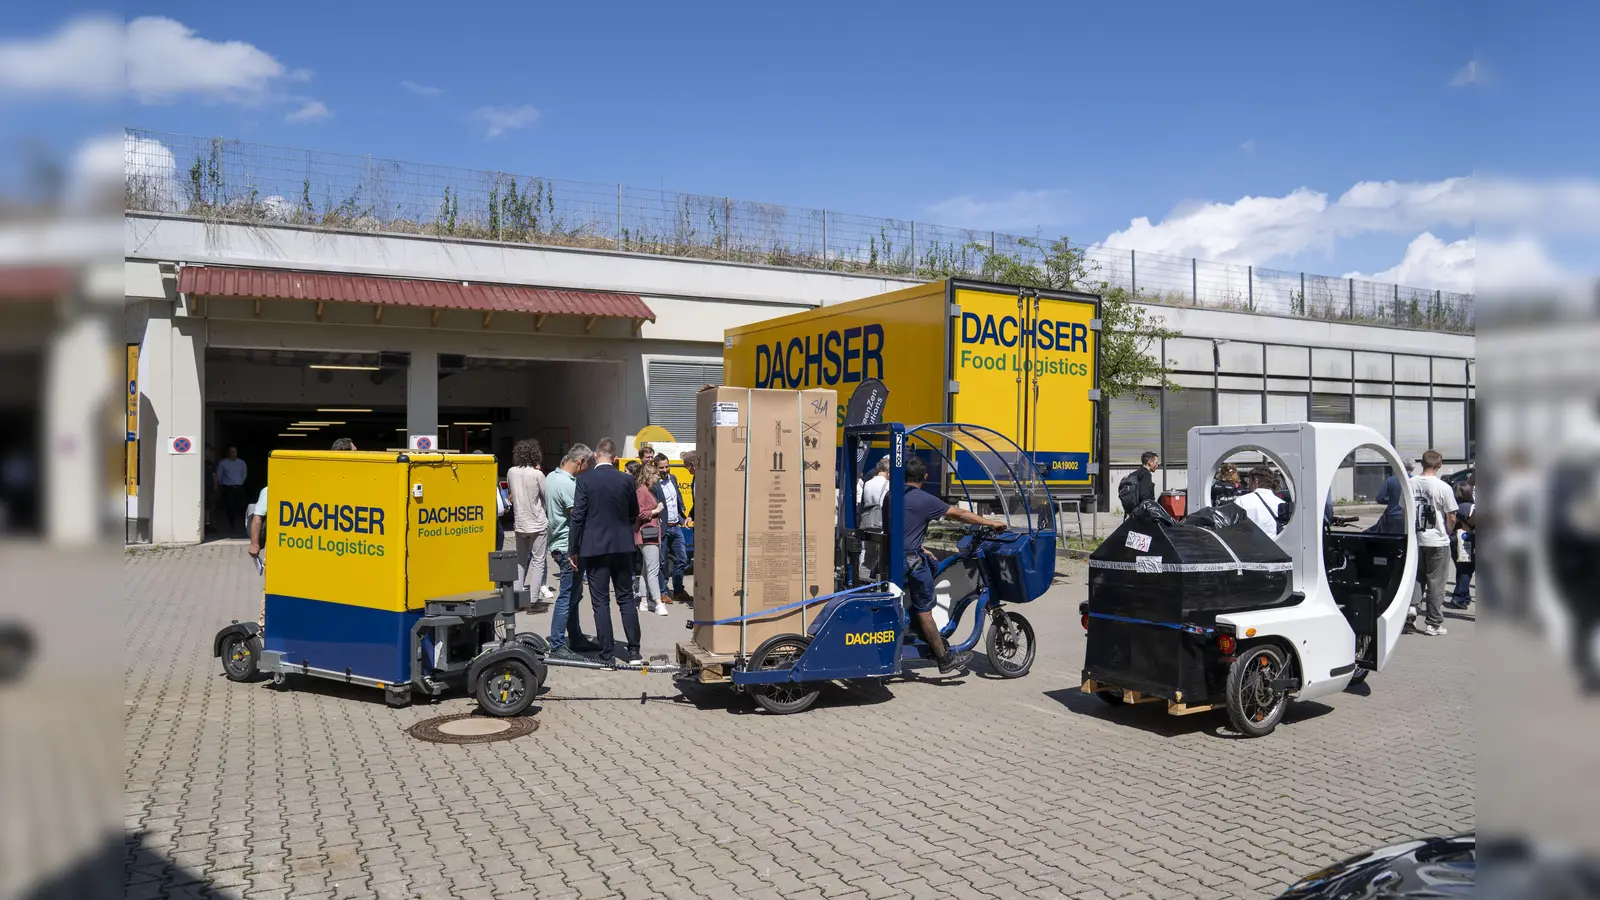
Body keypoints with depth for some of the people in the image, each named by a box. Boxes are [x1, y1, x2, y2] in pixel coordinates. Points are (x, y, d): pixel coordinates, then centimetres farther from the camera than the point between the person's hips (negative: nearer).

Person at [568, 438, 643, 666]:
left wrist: (574, 549, -1)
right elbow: (634, 514, 9)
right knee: (626, 599, 10)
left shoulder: (585, 480, -8)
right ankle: (633, 651, 10)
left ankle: (608, 654, 3)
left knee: (601, 602, 3)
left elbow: (578, 516, -9)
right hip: (622, 546, 2)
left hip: (594, 547, -2)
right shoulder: (626, 480, -2)